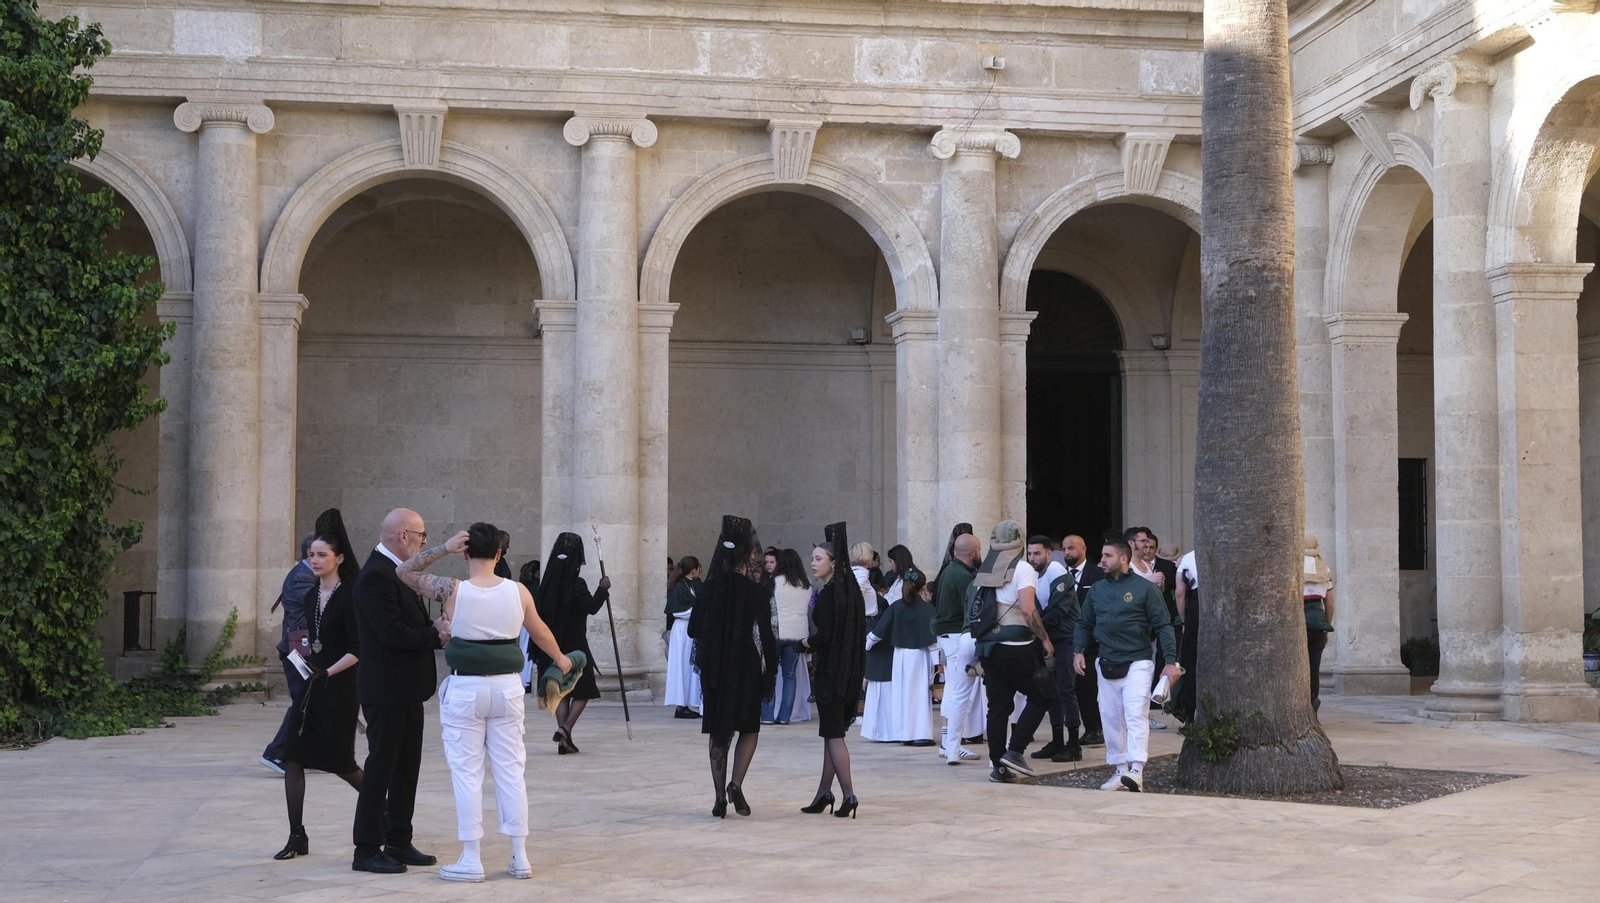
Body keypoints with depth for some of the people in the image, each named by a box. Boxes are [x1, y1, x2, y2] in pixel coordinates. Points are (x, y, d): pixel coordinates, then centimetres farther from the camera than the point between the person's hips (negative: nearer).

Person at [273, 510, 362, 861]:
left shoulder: (348, 596, -13)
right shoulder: (311, 596, 8)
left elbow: (357, 650, -16)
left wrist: (328, 672, -25)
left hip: (339, 687, -7)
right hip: (311, 684, 7)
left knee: (340, 761, 1)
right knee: (292, 756, -3)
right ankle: (297, 836, 1)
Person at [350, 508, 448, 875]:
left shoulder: (396, 573, 14)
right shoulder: (376, 576, -18)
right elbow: (392, 634, -24)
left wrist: (435, 625, -2)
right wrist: (437, 636, -13)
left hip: (406, 690, 10)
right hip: (386, 690, -10)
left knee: (407, 768, 13)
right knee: (381, 768, -4)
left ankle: (398, 842, 21)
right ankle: (367, 849, 3)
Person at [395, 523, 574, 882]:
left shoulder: (452, 591, -10)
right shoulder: (518, 592, -1)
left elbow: (404, 571, 2)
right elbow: (540, 633, 15)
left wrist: (443, 549, -6)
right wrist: (560, 660, 34)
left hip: (465, 689, -3)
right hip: (507, 687, 3)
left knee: (466, 773, 3)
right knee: (511, 771, 9)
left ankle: (471, 859, 5)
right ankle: (519, 857, 12)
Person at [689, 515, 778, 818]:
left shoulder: (710, 588, -1)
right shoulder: (755, 592, -10)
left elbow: (693, 628, 4)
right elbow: (767, 634, -11)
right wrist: (771, 671, -3)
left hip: (714, 666, 3)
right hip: (746, 667, -3)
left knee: (719, 731, 11)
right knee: (749, 728, 13)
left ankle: (720, 798, 8)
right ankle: (736, 784, -8)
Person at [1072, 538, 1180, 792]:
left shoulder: (1145, 588, -4)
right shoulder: (1096, 590, 10)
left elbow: (1163, 626, -5)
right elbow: (1084, 624, 15)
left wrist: (1170, 661, -12)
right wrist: (1078, 650, -1)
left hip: (1137, 663, -5)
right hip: (1107, 665, 5)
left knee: (1135, 715, -15)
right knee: (1111, 719, 7)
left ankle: (1136, 771, -20)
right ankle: (1120, 771, 15)